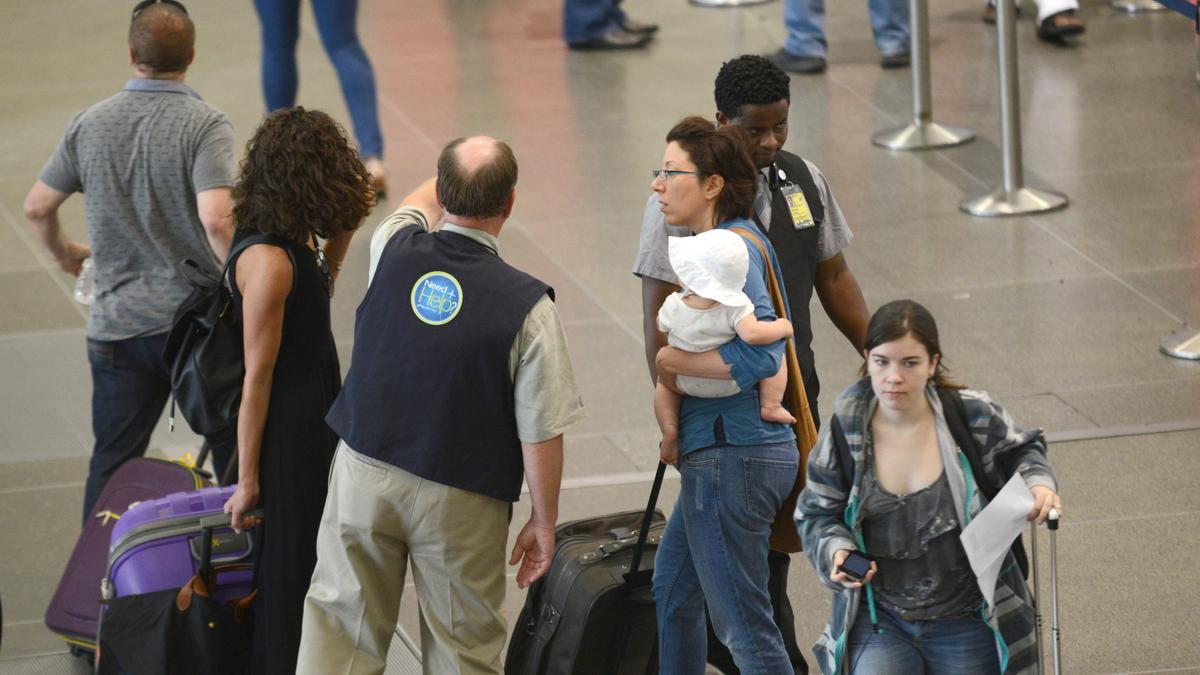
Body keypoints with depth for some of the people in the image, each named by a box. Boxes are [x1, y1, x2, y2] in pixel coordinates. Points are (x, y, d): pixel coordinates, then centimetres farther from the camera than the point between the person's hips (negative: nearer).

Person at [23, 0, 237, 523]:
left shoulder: (89, 126, 0)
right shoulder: (205, 126, -13)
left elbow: (37, 208, 9)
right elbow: (216, 220, -26)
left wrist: (64, 253, 29)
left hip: (118, 325, 3)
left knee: (112, 463, 12)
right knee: (233, 459, 11)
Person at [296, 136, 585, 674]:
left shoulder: (395, 251, -11)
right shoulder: (527, 306, -20)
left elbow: (422, 201, 16)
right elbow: (541, 434, -15)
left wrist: (453, 177, 37)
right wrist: (543, 521, 0)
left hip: (364, 472, 3)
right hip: (461, 503, -3)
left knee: (341, 628, 14)